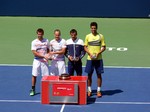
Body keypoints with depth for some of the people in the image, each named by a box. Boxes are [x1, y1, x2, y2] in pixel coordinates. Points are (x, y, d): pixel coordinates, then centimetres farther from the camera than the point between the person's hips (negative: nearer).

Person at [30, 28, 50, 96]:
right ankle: (33, 90, 12)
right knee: (34, 75, 1)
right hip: (37, 60, -1)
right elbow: (34, 53, -10)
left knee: (46, 75, 0)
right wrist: (43, 56, -19)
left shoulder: (46, 41, 3)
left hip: (44, 60, 1)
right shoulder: (34, 42, -3)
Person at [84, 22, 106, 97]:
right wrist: (90, 54, -10)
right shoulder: (88, 36, 5)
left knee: (99, 75, 2)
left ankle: (98, 91, 10)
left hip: (98, 59, -1)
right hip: (90, 59, 1)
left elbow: (103, 47, 3)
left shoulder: (100, 36, 2)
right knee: (89, 75, 4)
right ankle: (89, 90, 15)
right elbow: (85, 47, 6)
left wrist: (98, 53, -12)